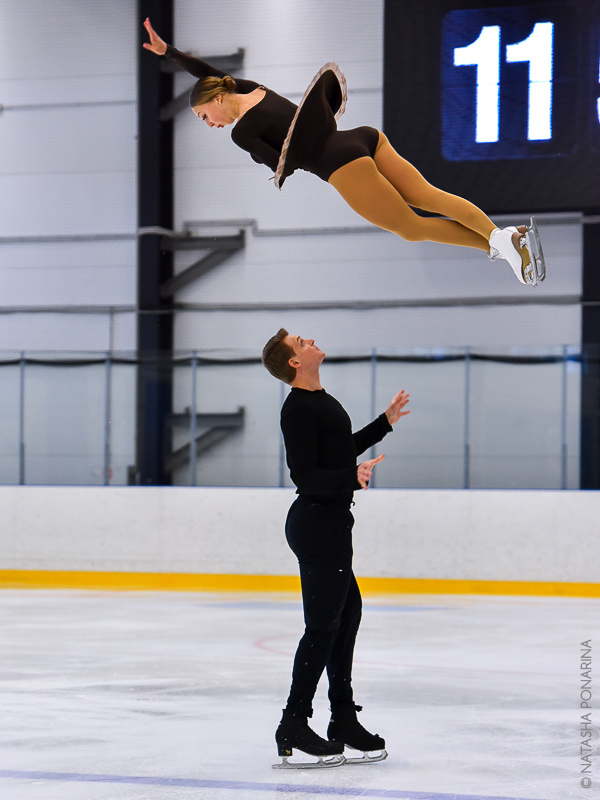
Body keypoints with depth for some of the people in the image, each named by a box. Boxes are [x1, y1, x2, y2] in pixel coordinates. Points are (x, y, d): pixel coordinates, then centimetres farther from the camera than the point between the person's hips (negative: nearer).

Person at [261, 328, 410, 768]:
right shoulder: (298, 409, -17)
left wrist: (386, 422, 29)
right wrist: (353, 477, -35)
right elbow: (305, 475, -23)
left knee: (347, 613, 15)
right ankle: (293, 727, -1)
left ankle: (344, 720, 23)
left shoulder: (321, 400, 14)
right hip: (317, 522, -10)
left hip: (331, 521, 10)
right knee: (323, 624, -7)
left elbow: (343, 450, 27)